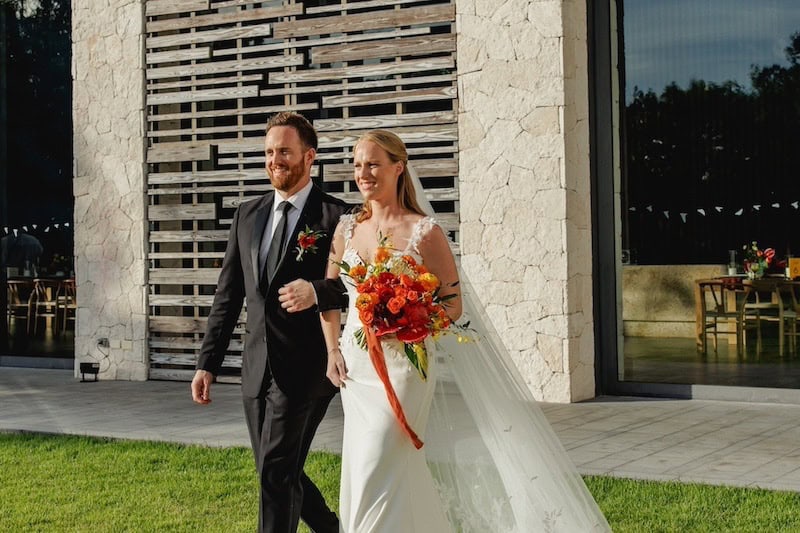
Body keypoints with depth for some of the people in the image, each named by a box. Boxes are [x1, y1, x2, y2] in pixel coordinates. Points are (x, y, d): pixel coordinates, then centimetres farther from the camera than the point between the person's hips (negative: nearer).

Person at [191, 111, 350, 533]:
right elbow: (227, 296, 13)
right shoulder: (247, 216, 12)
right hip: (257, 370, 6)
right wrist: (208, 364, 9)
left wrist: (318, 291, -25)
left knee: (277, 474, -8)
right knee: (276, 475, 14)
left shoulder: (336, 217, -6)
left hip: (306, 369, -6)